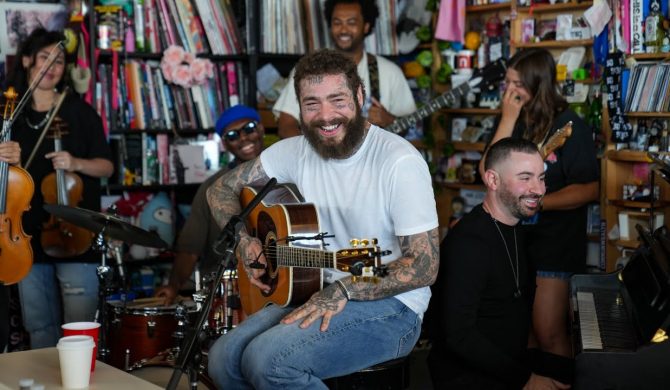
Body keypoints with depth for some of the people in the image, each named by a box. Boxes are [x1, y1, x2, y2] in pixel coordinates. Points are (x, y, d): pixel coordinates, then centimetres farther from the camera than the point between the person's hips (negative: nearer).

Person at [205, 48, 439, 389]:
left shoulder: (399, 161, -17)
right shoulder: (296, 151, 2)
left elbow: (425, 265, -18)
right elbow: (222, 189, 12)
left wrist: (344, 290, -25)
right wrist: (245, 240, -6)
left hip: (388, 306, -6)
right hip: (318, 293, 6)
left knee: (268, 359, -26)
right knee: (224, 359, -12)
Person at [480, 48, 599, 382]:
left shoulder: (570, 127, -9)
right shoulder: (514, 121, 5)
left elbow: (589, 189, -10)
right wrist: (509, 120, -12)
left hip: (554, 242, -4)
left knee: (548, 335, -3)